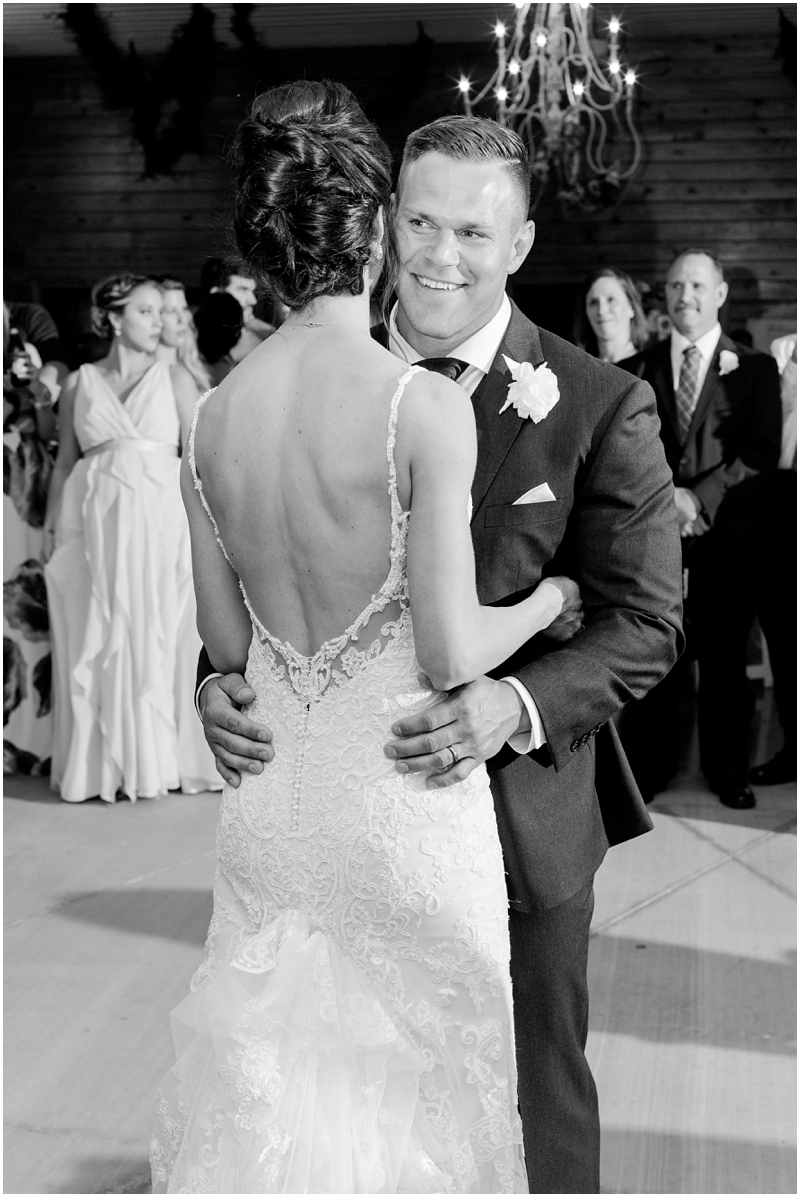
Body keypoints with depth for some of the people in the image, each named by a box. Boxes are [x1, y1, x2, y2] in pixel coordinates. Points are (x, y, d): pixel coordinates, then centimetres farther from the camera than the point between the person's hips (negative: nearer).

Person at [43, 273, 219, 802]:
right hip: (94, 523, 1)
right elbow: (65, 462, 11)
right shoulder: (80, 384, 9)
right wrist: (51, 526, 5)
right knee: (96, 640, 3)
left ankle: (156, 760, 11)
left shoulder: (174, 379, 6)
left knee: (157, 636, 1)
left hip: (160, 520, -1)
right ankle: (101, 764, 12)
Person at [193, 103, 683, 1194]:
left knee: (537, 1109, 17)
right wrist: (219, 679, -14)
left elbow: (645, 621, -10)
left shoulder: (601, 407, -9)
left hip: (520, 814, -2)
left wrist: (516, 704, -26)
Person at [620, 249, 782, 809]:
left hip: (722, 530, -1)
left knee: (723, 657, 6)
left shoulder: (753, 367, 5)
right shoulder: (639, 369, 10)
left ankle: (728, 771, 19)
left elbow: (763, 452, -4)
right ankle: (650, 764, 17)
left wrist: (699, 497, -14)